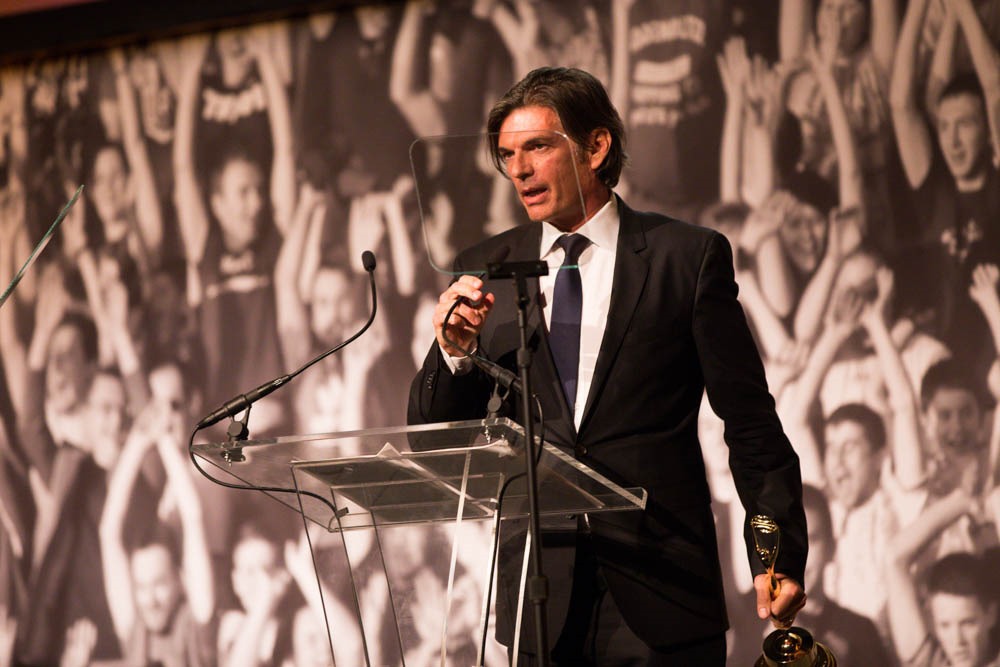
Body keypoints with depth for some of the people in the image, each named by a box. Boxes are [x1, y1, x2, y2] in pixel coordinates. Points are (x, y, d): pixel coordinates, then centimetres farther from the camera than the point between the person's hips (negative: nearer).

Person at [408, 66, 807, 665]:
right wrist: (456, 352, -11)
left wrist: (779, 559, -4)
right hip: (540, 595, 3)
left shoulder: (688, 256, 1)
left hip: (661, 594, -3)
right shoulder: (486, 271, 9)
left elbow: (751, 424, 2)